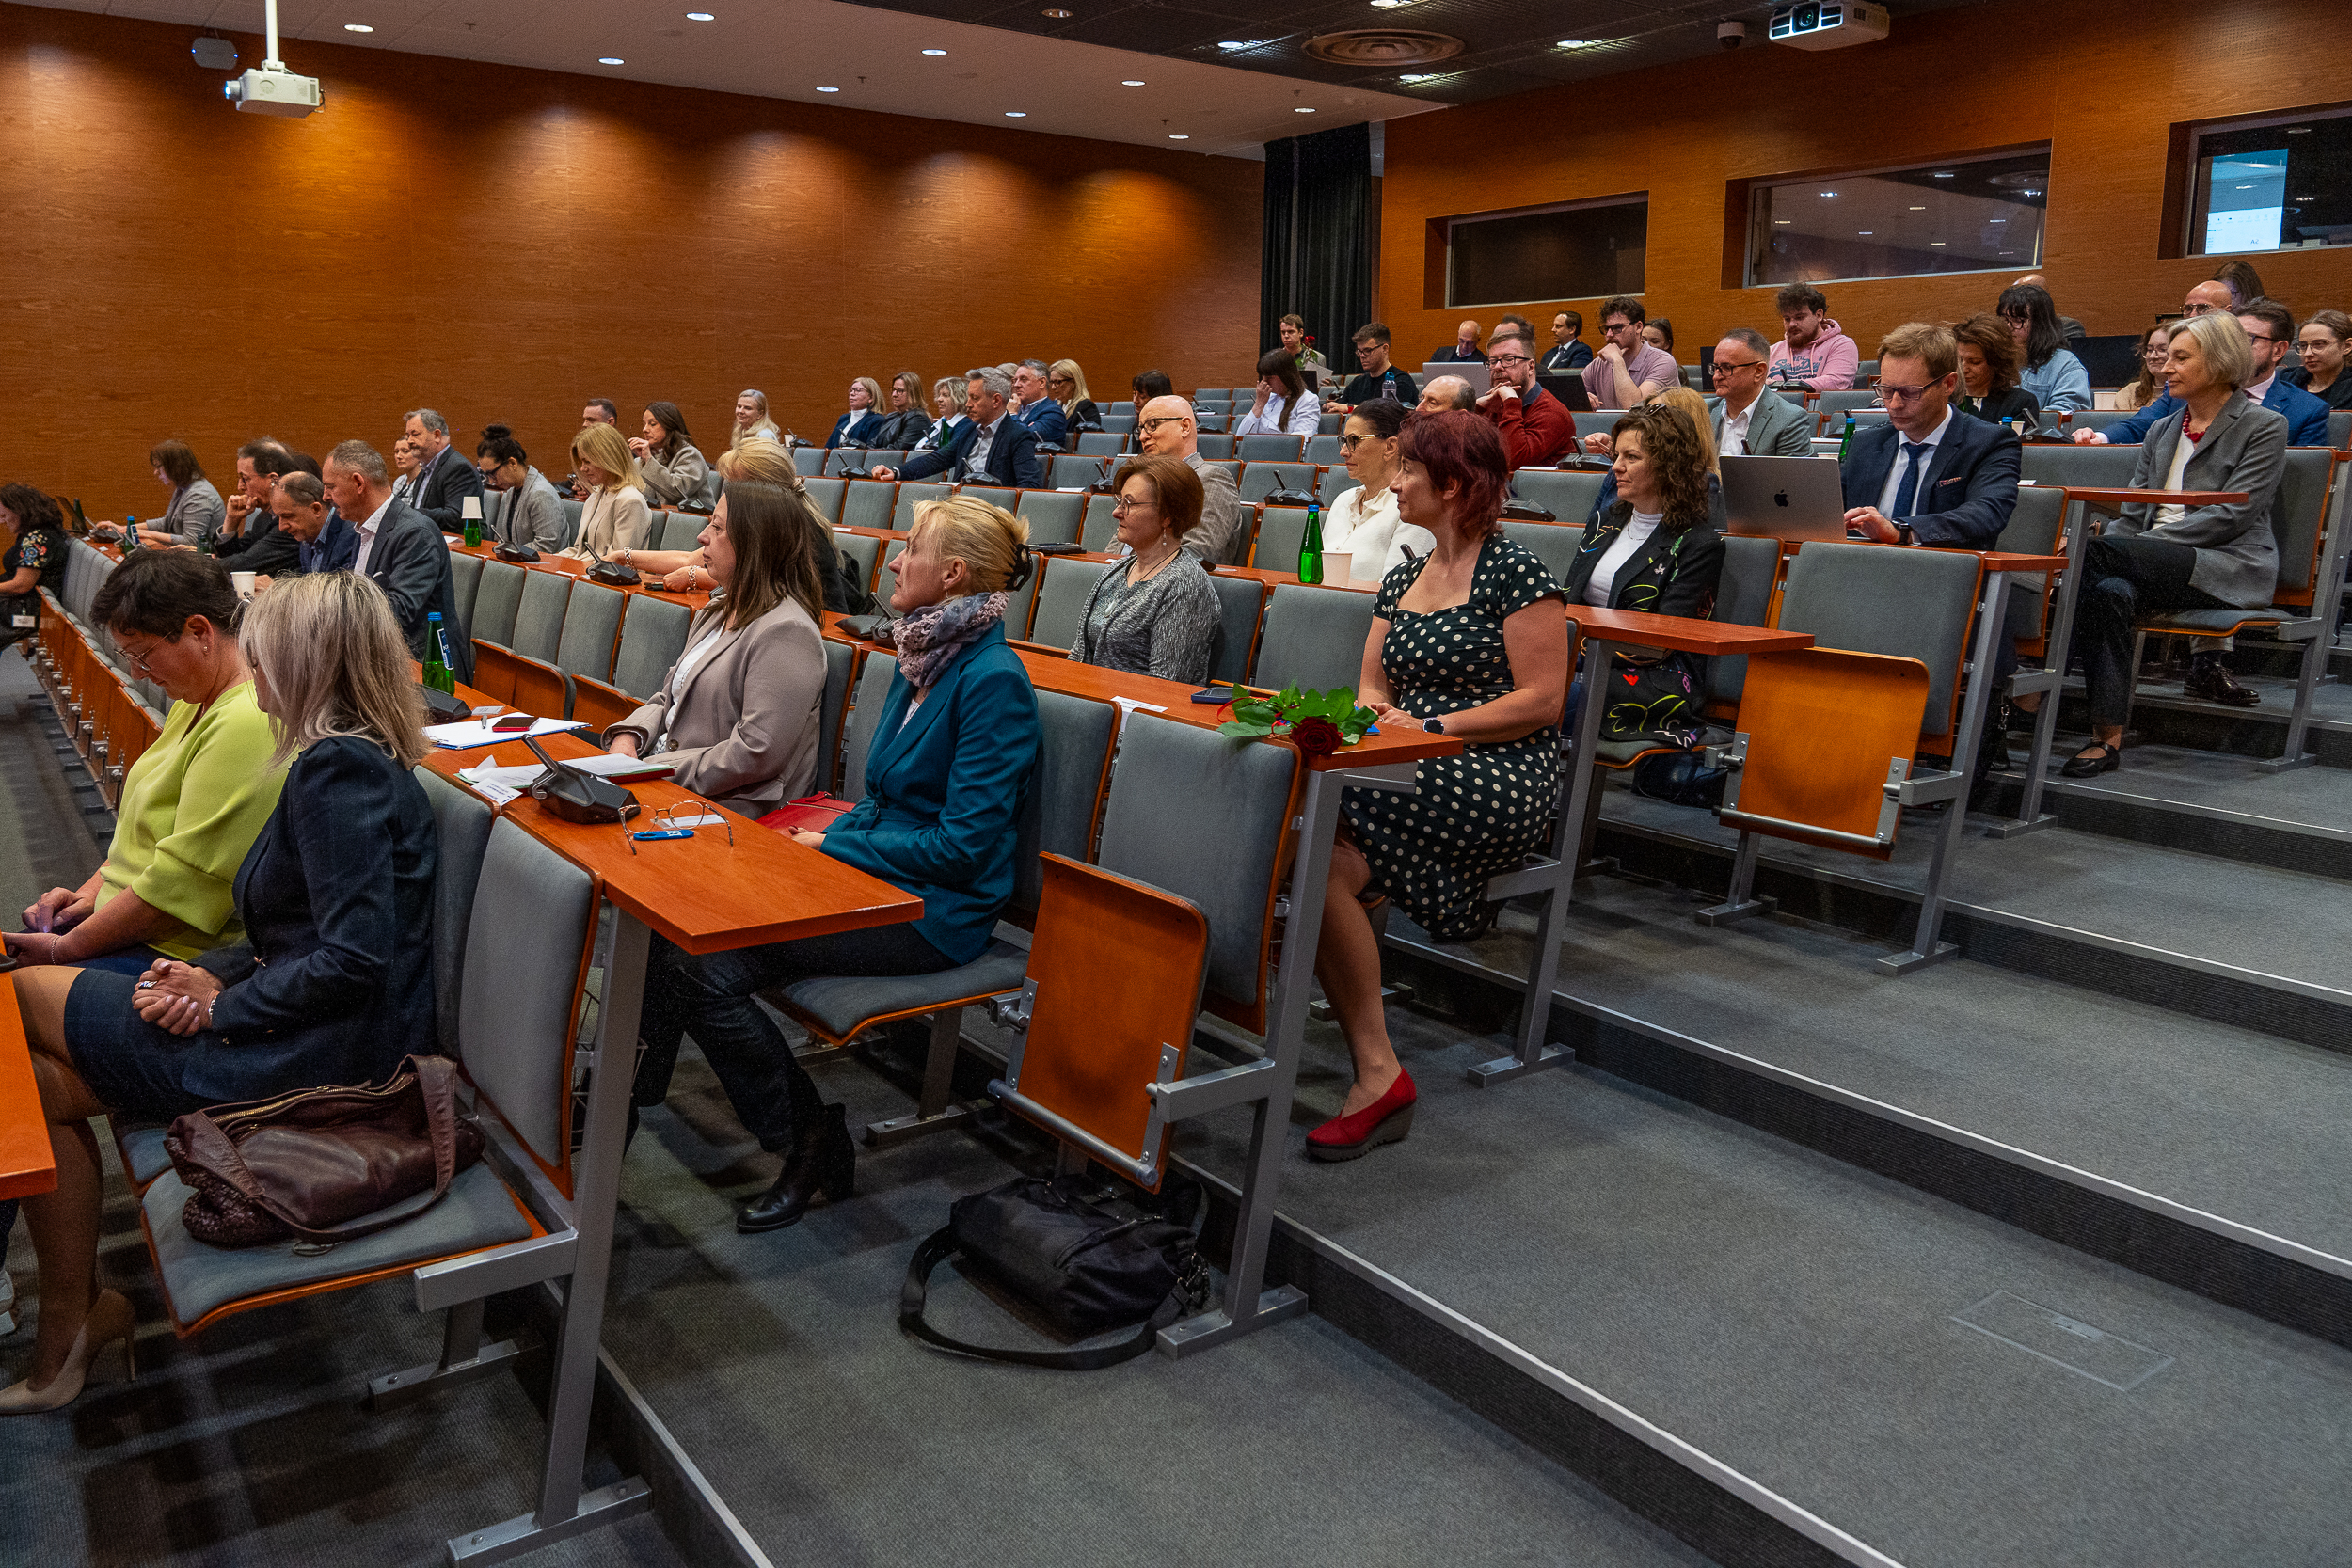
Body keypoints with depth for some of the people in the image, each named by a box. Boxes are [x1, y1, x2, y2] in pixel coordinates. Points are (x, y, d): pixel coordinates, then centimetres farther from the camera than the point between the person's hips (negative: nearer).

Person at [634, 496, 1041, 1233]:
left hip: (933, 909, -8)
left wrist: (834, 845, -13)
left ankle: (812, 1140, -2)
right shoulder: (919, 658, 12)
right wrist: (827, 835, 3)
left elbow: (962, 845, -19)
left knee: (705, 966, -20)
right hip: (872, 872, 8)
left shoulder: (993, 680, -16)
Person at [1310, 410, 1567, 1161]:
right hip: (1417, 774, 7)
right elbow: (1372, 688, 18)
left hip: (1501, 782, -7)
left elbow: (1542, 700, -9)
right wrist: (1373, 711, -6)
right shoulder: (1402, 581, 19)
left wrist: (1432, 725, -15)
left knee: (1327, 859, -29)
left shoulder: (1514, 572, -4)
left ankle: (1378, 1072, -20)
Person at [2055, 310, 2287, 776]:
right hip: (2155, 564, 5)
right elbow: (2133, 512, 15)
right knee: (2110, 591, -33)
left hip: (2227, 568, -5)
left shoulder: (2264, 426, 3)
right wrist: (2100, 545, -8)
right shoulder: (2161, 431, 22)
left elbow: (2232, 515, -9)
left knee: (2098, 553, -32)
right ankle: (2108, 736, -36)